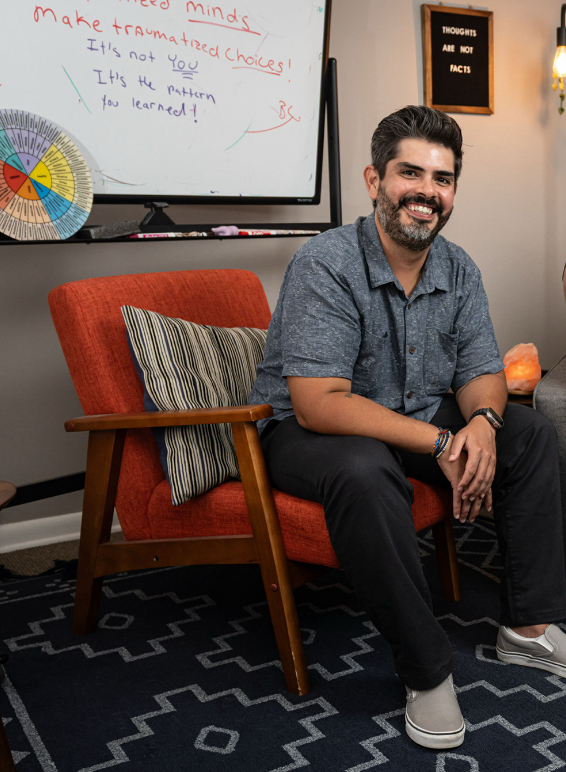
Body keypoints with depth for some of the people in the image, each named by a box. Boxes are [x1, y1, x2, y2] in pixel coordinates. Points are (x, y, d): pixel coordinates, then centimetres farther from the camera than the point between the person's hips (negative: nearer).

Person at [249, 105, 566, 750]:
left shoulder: (459, 271, -1)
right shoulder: (325, 266, -23)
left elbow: (481, 372, 2)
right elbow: (318, 405, -30)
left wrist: (482, 421, -23)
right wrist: (439, 444, -31)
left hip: (421, 419, 7)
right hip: (310, 432, -7)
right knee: (364, 473, -38)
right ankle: (426, 669, -20)